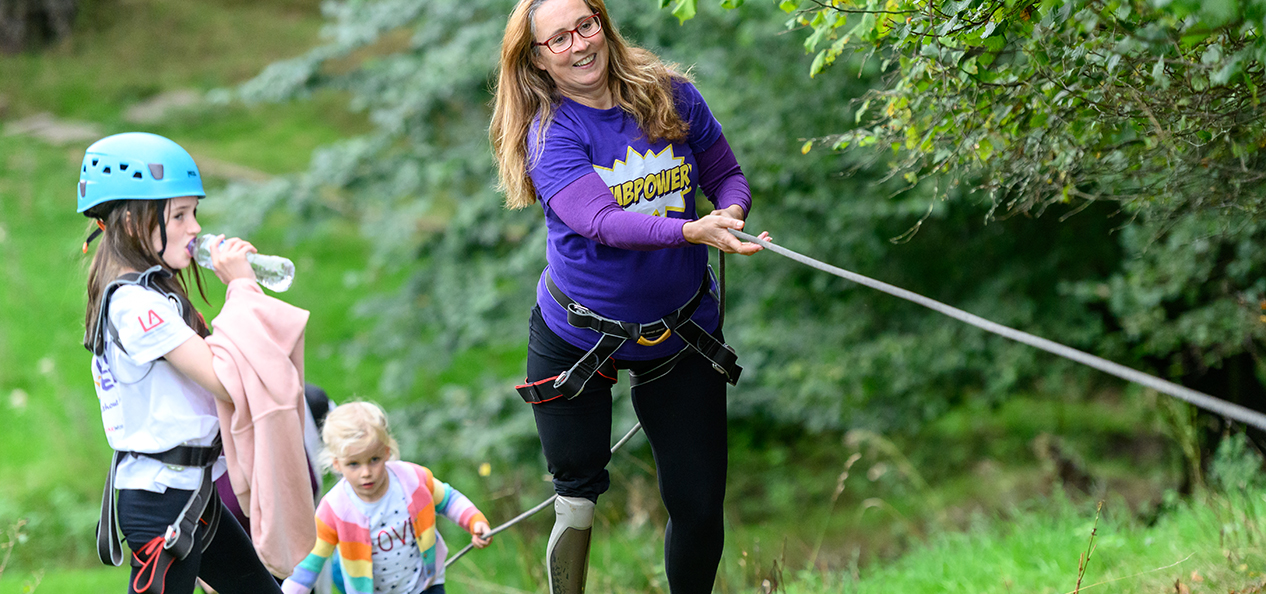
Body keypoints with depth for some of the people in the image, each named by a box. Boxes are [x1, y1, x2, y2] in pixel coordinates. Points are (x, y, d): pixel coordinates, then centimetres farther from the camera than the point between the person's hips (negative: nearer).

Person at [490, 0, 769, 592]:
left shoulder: (672, 96, -5)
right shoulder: (551, 132, -15)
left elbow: (727, 175, 7)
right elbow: (601, 221, -30)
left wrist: (731, 211, -17)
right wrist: (693, 231, -45)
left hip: (681, 333, 2)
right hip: (576, 337, -2)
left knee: (699, 507, 2)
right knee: (578, 498, 8)